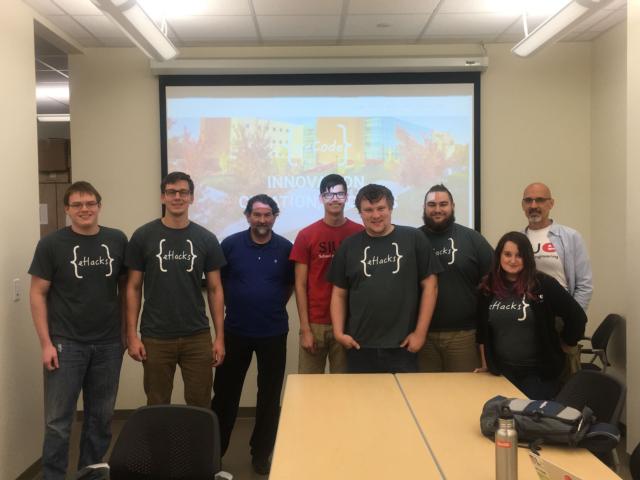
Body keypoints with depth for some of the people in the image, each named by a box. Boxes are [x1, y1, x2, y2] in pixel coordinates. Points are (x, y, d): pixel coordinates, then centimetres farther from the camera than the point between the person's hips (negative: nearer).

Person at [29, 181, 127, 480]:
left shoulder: (117, 240, 2)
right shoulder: (51, 244, -4)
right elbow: (38, 294, -3)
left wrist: (126, 330, 5)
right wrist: (46, 343, -8)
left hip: (108, 344, 3)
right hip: (66, 343, -2)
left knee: (101, 416, 12)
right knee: (58, 420, 3)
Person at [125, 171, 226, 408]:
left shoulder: (206, 239, 2)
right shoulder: (143, 236, -1)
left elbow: (215, 289, 5)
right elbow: (133, 288, 1)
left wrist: (220, 336, 0)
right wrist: (132, 335, -5)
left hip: (198, 337, 1)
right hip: (156, 338, -1)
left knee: (200, 405, 8)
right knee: (157, 406, 10)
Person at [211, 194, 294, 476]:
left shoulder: (285, 248, -3)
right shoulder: (230, 244, -4)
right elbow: (217, 281, 5)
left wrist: (274, 307, 6)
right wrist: (233, 306, 5)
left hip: (273, 332, 1)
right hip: (235, 331, 0)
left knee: (269, 395, 9)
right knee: (225, 392, 9)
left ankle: (261, 453, 25)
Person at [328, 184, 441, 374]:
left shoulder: (414, 239, 0)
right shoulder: (349, 246, 8)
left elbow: (429, 285, 0)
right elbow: (339, 293, 10)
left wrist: (420, 332, -4)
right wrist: (339, 332, -1)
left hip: (403, 346, -2)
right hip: (360, 348, 2)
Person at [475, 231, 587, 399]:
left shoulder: (543, 284, -9)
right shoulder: (488, 287, 2)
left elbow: (576, 316, -4)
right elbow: (482, 329, 11)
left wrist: (564, 342, 5)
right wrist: (485, 363, 11)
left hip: (539, 373, -3)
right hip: (501, 372, 3)